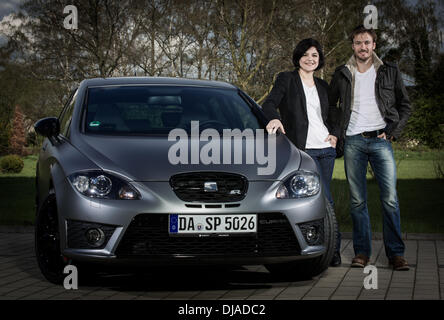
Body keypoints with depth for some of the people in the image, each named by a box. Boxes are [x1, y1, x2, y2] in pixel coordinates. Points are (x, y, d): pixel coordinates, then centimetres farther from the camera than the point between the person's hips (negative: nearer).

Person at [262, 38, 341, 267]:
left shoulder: (322, 86, 20)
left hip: (326, 149, 5)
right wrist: (274, 118, -28)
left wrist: (334, 135, 9)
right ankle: (334, 246, -3)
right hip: (303, 149, -5)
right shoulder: (286, 79, 5)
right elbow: (269, 103, -6)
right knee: (325, 200, -13)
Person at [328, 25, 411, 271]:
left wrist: (393, 131, 0)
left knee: (390, 199, -8)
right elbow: (330, 104, 21)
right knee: (357, 200, 1)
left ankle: (396, 253, -3)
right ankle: (362, 251, 7)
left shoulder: (389, 72, 8)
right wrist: (338, 131, 8)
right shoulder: (342, 74, 10)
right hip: (353, 142, 1)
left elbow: (405, 105, 12)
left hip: (380, 140, -1)